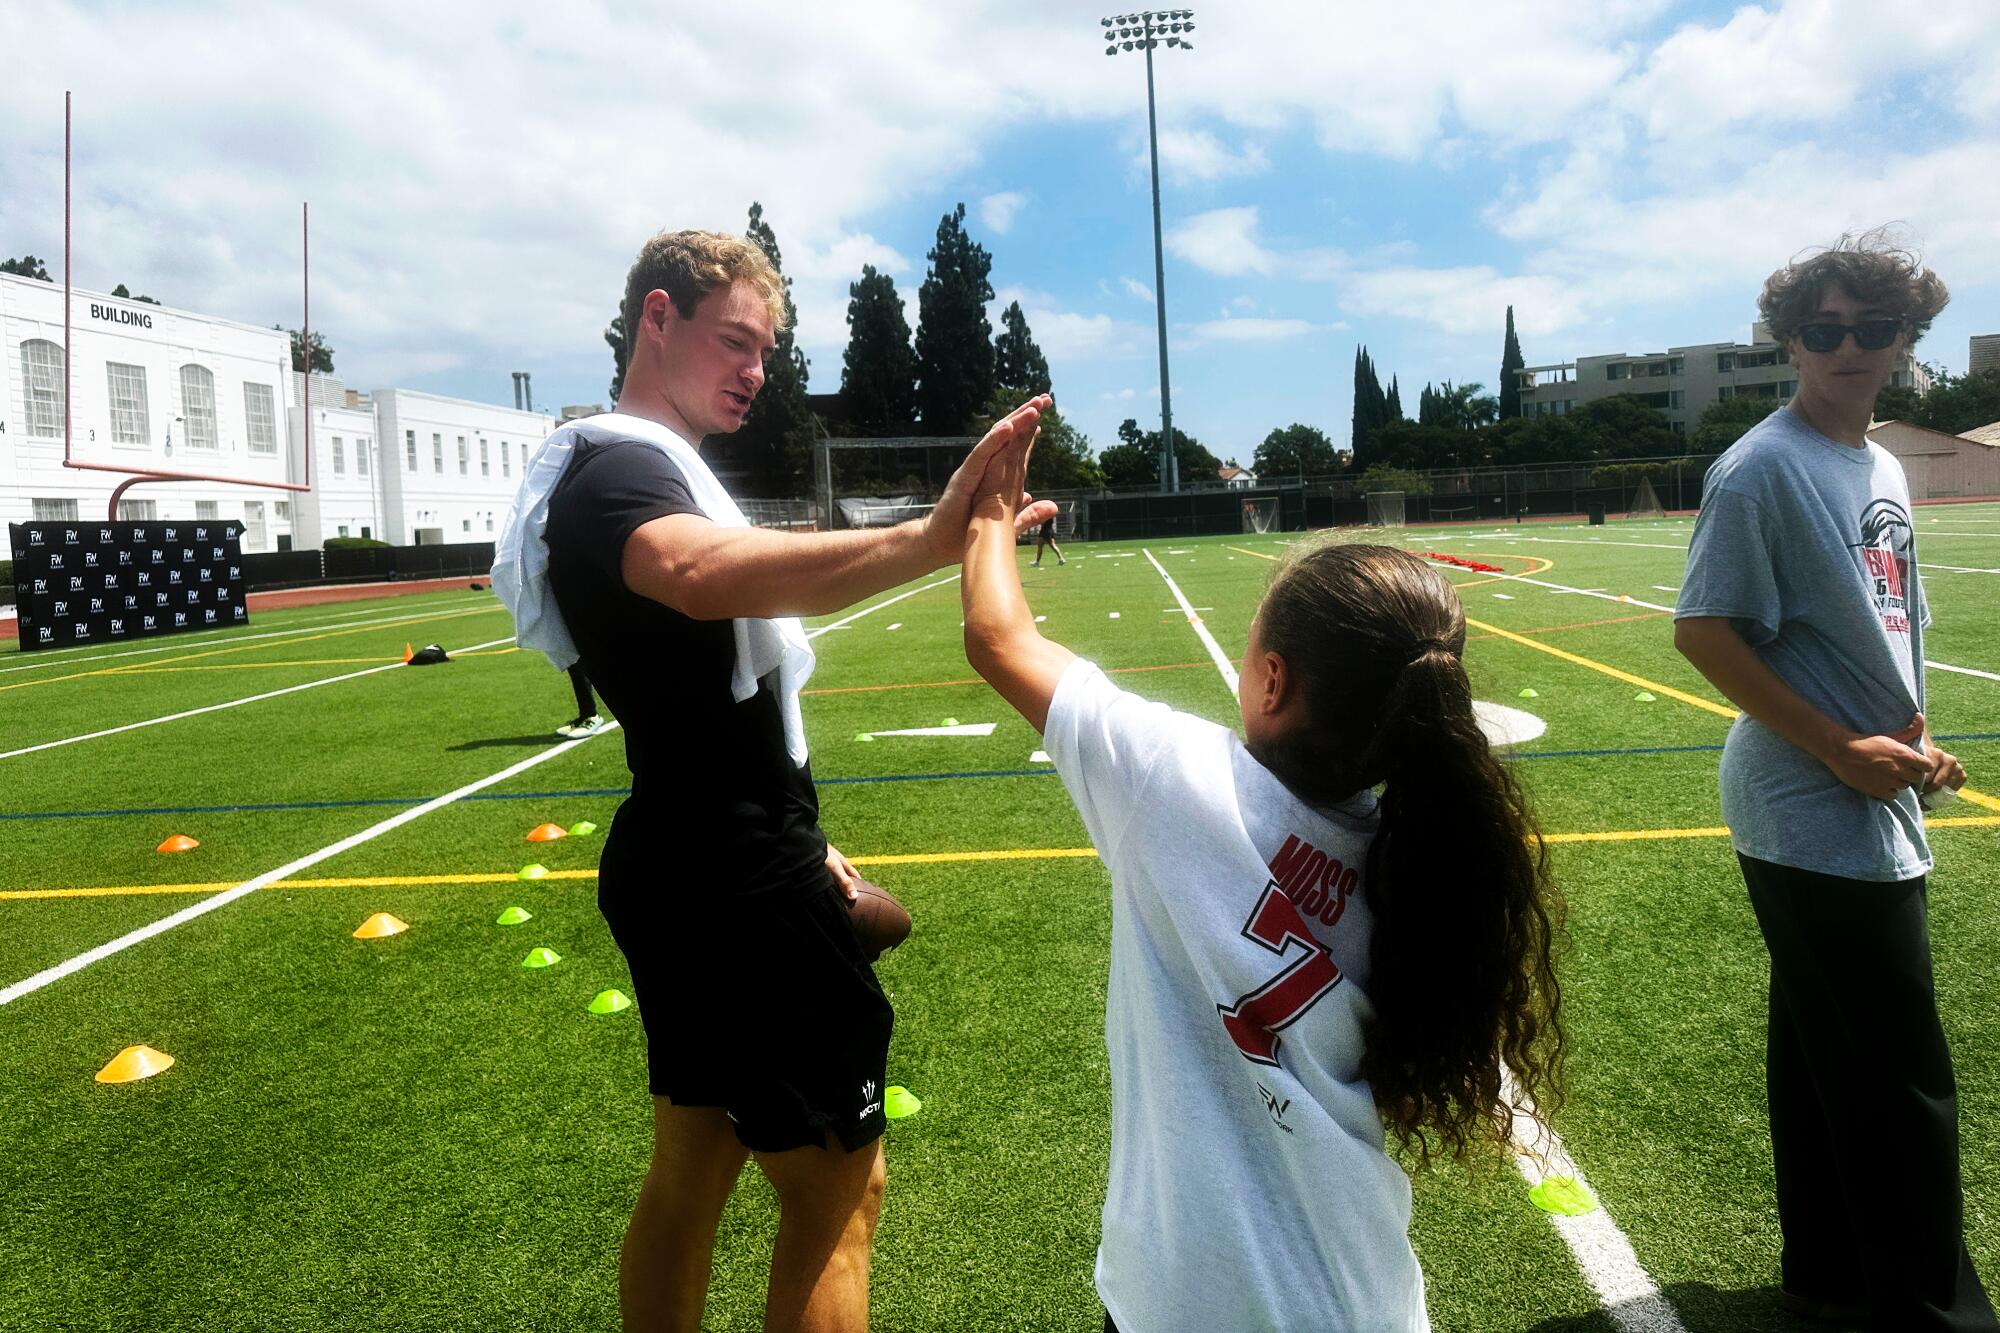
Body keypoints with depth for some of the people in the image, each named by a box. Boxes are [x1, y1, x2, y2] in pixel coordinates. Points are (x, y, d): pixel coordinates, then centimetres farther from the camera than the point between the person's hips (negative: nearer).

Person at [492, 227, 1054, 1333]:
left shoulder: (650, 470, 18)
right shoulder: (615, 468, -15)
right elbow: (703, 573, -42)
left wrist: (795, 841, 23)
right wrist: (923, 541, -54)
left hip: (698, 876, 10)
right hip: (735, 892, -10)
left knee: (689, 1176, 19)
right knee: (838, 1191, 0)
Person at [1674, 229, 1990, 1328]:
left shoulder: (1885, 468, 14)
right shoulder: (1763, 469, -13)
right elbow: (1701, 630, -18)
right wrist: (1843, 750, -17)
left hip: (1873, 816, 9)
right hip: (1814, 819, -9)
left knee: (1826, 1062, 18)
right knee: (1907, 1081, -1)